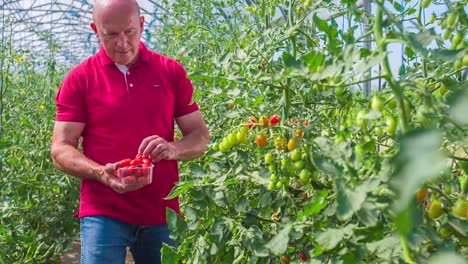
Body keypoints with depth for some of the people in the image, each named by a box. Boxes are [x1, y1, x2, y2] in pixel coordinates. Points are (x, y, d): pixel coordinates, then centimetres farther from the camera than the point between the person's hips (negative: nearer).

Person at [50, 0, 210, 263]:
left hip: (163, 212, 2)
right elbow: (60, 151, -1)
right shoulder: (79, 79, 1)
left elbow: (201, 137, 6)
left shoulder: (172, 71, 5)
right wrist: (101, 173, -20)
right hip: (103, 214, -2)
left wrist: (172, 149, -16)